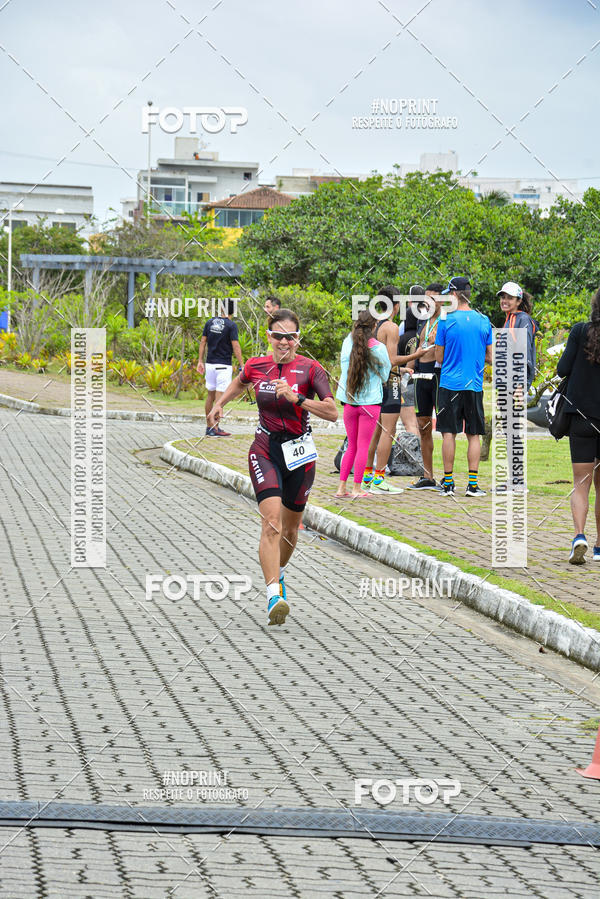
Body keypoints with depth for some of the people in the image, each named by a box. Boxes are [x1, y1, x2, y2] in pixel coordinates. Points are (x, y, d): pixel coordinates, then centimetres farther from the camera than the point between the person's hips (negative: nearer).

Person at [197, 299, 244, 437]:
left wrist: (200, 361, 13)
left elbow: (203, 342, 8)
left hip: (210, 364, 5)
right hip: (223, 365, -5)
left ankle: (209, 427, 19)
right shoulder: (231, 325, -10)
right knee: (219, 396, -4)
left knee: (210, 396, 14)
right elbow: (235, 346, -14)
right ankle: (215, 429, -7)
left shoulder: (210, 322, 6)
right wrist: (242, 365, -11)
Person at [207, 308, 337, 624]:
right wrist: (220, 403, 19)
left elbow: (332, 413, -19)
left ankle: (277, 573, 45)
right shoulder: (255, 366, -1)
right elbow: (239, 383, 25)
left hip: (298, 452, 0)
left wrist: (296, 398, -27)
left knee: (290, 528, 14)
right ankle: (274, 596, -28)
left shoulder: (310, 369, -9)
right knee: (272, 522, -19)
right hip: (265, 451, 0)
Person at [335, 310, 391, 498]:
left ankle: (342, 487, 9)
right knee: (363, 447, 3)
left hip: (349, 400, 3)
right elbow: (385, 375, 2)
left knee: (352, 446, 13)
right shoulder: (378, 348, -9)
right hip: (370, 402, -3)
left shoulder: (348, 342, -1)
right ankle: (357, 488, 3)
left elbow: (344, 368, 8)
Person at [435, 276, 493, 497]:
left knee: (449, 433, 3)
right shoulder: (484, 321, 2)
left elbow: (439, 357, -2)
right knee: (474, 435, 7)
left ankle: (448, 483, 3)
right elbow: (490, 357, 7)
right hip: (475, 385, 2)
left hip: (450, 383, -2)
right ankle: (472, 484, 3)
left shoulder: (446, 320, -7)